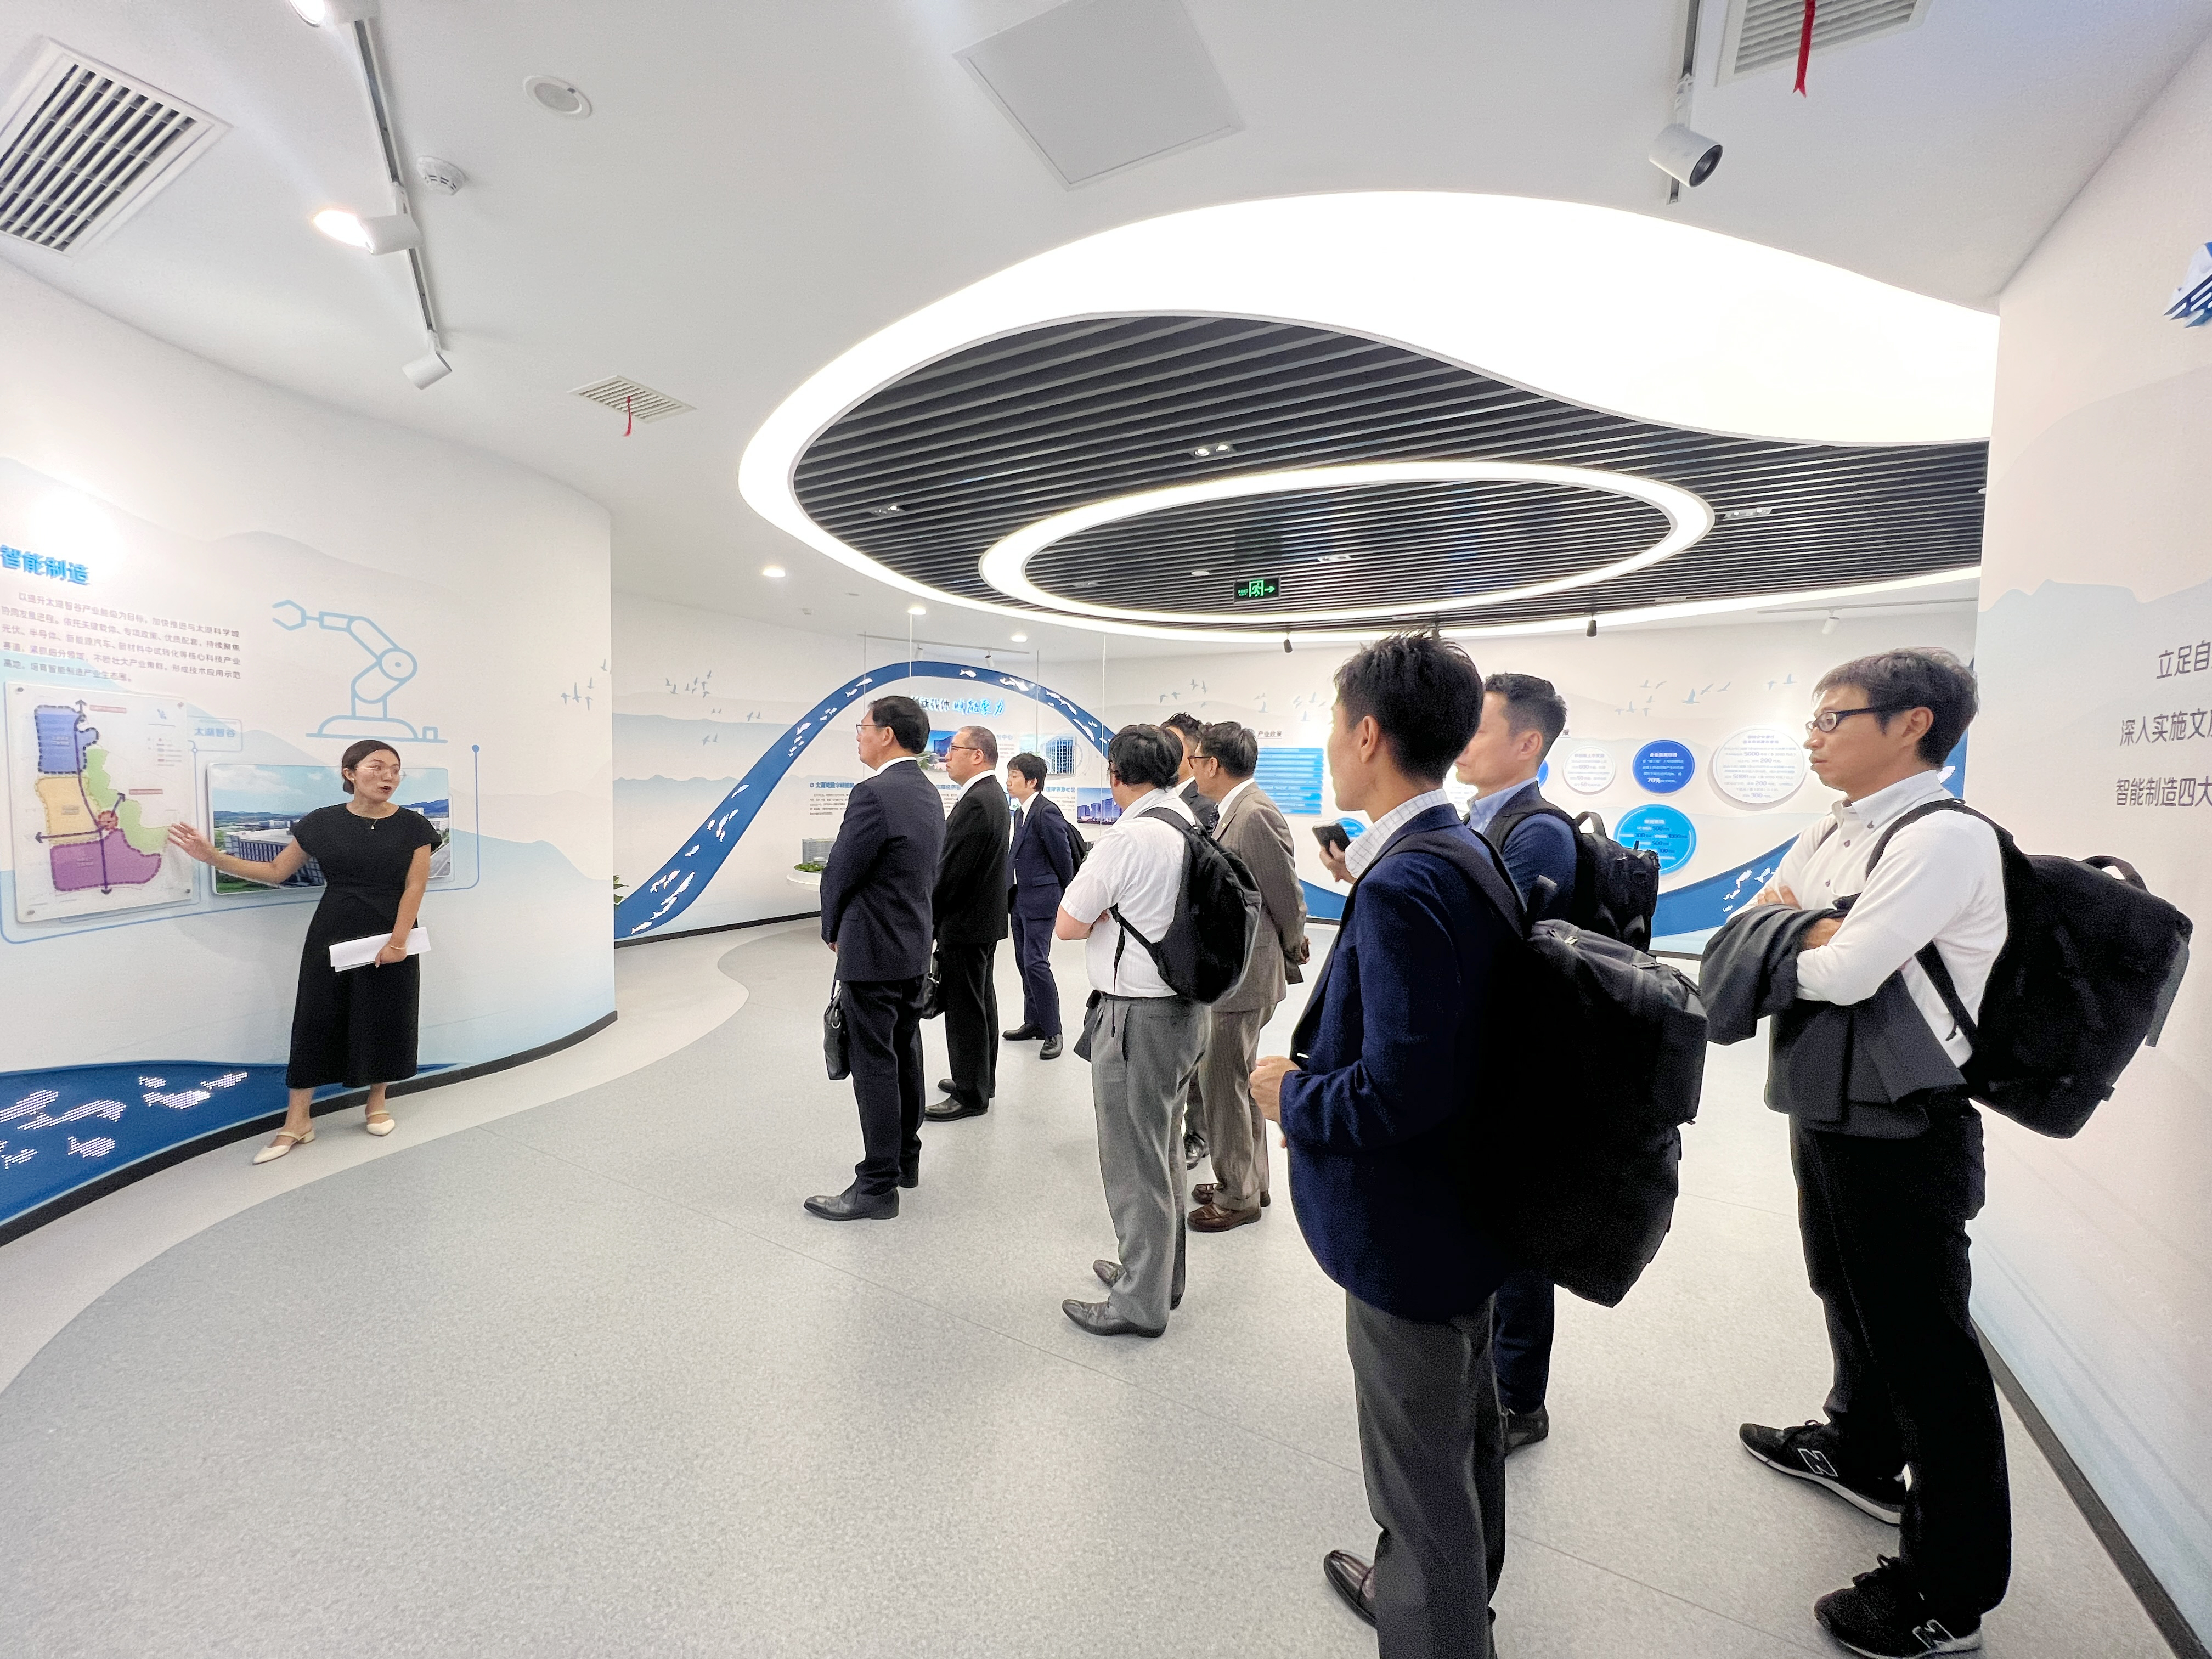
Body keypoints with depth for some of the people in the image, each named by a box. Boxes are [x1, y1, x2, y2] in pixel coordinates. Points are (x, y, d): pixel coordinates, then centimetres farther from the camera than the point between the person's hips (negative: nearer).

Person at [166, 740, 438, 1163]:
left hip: (391, 938, -1)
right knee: (316, 1018, 3)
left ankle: (378, 1102, 25)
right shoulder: (322, 822, 1)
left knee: (386, 1018, 6)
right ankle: (296, 1122, 11)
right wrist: (214, 857, -1)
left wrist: (398, 940, -17)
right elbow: (276, 871, 9)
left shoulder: (413, 826, -4)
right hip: (331, 935, 1)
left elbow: (414, 887, -9)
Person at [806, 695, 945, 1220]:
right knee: (905, 1055, 18)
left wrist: (833, 930, 5)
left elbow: (839, 874, -15)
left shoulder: (875, 793, -20)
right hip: (915, 944, 9)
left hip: (872, 950, -9)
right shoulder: (928, 793, 8)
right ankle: (906, 1157, 31)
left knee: (874, 1066, 0)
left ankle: (878, 1186, 10)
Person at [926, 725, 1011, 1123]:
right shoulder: (992, 794, 11)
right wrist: (936, 910, 13)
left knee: (965, 1009, -1)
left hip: (965, 923, -10)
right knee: (981, 1002, 18)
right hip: (985, 916, 10)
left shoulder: (976, 802, -22)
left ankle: (970, 1095, 10)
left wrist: (929, 915, -11)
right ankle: (981, 1079, 31)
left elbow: (952, 870, -22)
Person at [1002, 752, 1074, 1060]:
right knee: (1024, 962, 15)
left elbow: (1063, 856, -13)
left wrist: (1064, 893, -1)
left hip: (1041, 898, -10)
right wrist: (1014, 893, 16)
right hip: (1021, 897, 10)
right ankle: (1033, 1022, 26)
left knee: (1036, 962, -11)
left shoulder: (1047, 811, -17)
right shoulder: (1020, 812, 12)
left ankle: (1052, 1031, 0)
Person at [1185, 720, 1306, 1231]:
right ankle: (1249, 1182, 36)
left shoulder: (1257, 814, -20)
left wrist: (1292, 952, 1)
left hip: (1245, 975, -10)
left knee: (1224, 1082, 2)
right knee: (1235, 1081, 20)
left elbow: (1287, 896, -14)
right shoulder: (1233, 812, 8)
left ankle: (1238, 1195, 20)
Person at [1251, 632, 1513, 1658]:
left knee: (1424, 1482, 12)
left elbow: (1399, 1093, -32)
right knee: (1464, 1429, 30)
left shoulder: (1403, 887, -29)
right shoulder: (1471, 855, 1)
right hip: (1467, 1204, 10)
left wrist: (1291, 1093, -16)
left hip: (1408, 1228, -10)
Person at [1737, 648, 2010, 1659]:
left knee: (1922, 1344, 5)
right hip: (1830, 1111, 9)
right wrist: (1796, 929, -11)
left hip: (1903, 1135, -9)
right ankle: (1859, 1453, 51)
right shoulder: (1827, 838, 6)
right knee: (1851, 1300, 27)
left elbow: (1848, 972, -28)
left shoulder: (1946, 839, -20)